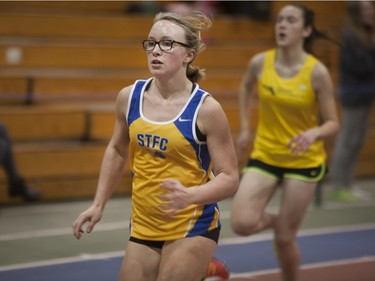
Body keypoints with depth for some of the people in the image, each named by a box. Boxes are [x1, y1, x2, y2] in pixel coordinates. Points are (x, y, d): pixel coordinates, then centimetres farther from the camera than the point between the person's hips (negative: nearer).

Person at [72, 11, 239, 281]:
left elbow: (229, 178, -12)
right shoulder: (129, 97, -1)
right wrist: (98, 204, 14)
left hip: (192, 227, -5)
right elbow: (116, 151, 16)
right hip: (142, 227, 5)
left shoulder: (206, 109, -14)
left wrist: (189, 196, -29)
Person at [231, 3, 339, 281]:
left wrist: (314, 133, -31)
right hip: (264, 156, 2)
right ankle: (274, 220, 20)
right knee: (242, 224, -16)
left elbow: (333, 124, -10)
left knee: (285, 238, 1)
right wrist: (245, 128, 12)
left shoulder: (317, 72, -15)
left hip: (304, 161, -2)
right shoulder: (260, 62, -7)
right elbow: (246, 88, 17)